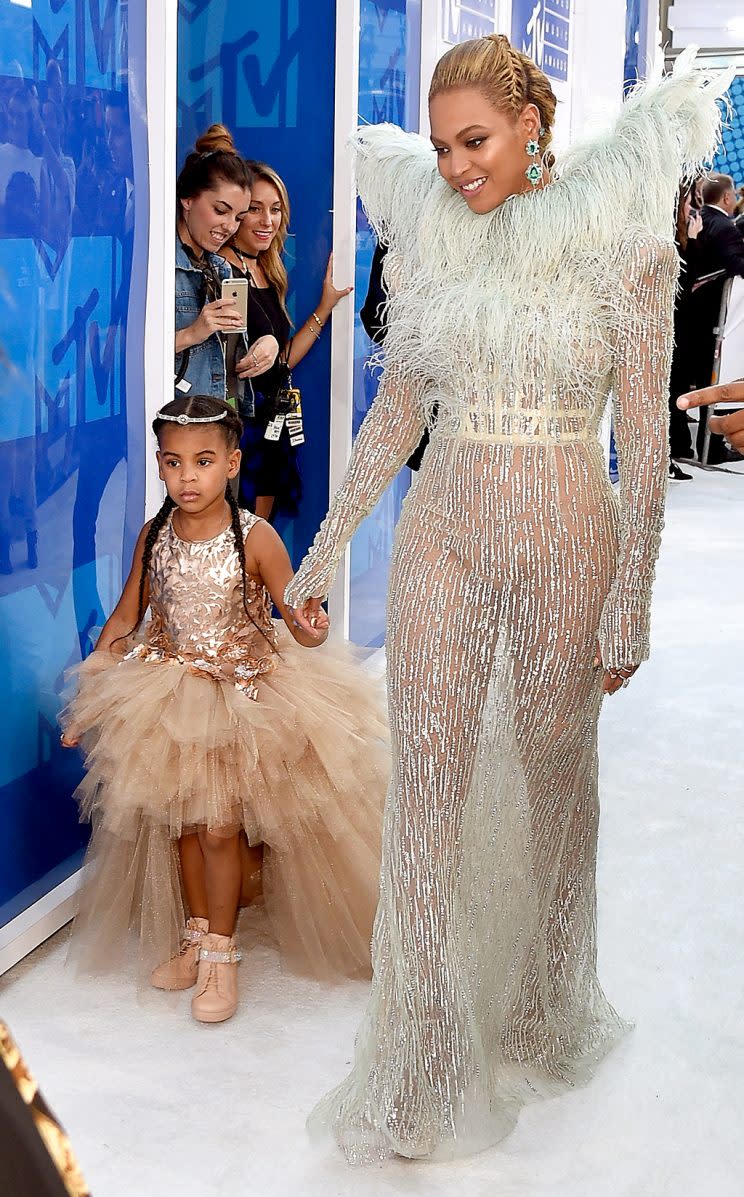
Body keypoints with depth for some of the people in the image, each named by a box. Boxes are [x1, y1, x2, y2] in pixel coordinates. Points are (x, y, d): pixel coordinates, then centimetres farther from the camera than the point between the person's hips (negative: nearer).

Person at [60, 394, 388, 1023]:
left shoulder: (255, 537, -17)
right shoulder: (154, 536, -5)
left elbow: (298, 620, -16)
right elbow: (127, 615, 6)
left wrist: (310, 627, -39)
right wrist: (91, 684, 4)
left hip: (243, 694, -4)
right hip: (171, 696, 4)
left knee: (219, 827, -4)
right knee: (180, 823, 11)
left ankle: (221, 952, 16)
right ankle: (196, 934, 31)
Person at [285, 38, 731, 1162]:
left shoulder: (619, 244, -7)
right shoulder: (434, 237, 5)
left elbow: (645, 438, -6)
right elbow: (395, 414, 10)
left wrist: (630, 600, -8)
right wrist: (322, 553, 9)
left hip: (566, 538, -3)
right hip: (443, 532, 3)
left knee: (556, 775, 11)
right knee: (426, 786, 0)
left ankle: (547, 1011, 34)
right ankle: (423, 1060, 10)